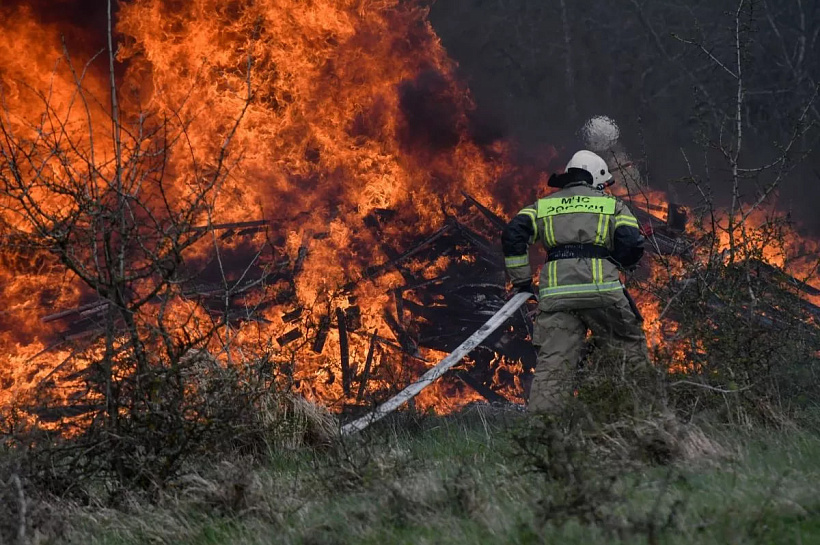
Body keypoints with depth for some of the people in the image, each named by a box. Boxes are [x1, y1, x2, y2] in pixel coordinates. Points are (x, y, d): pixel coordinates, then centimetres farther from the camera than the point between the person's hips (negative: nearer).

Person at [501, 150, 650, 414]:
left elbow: (513, 234, 7)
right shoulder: (612, 205, 17)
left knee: (552, 362, -2)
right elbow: (633, 244, 3)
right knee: (631, 346, 15)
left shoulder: (543, 205, 23)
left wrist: (521, 280, 11)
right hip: (601, 288, -2)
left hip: (555, 292, 2)